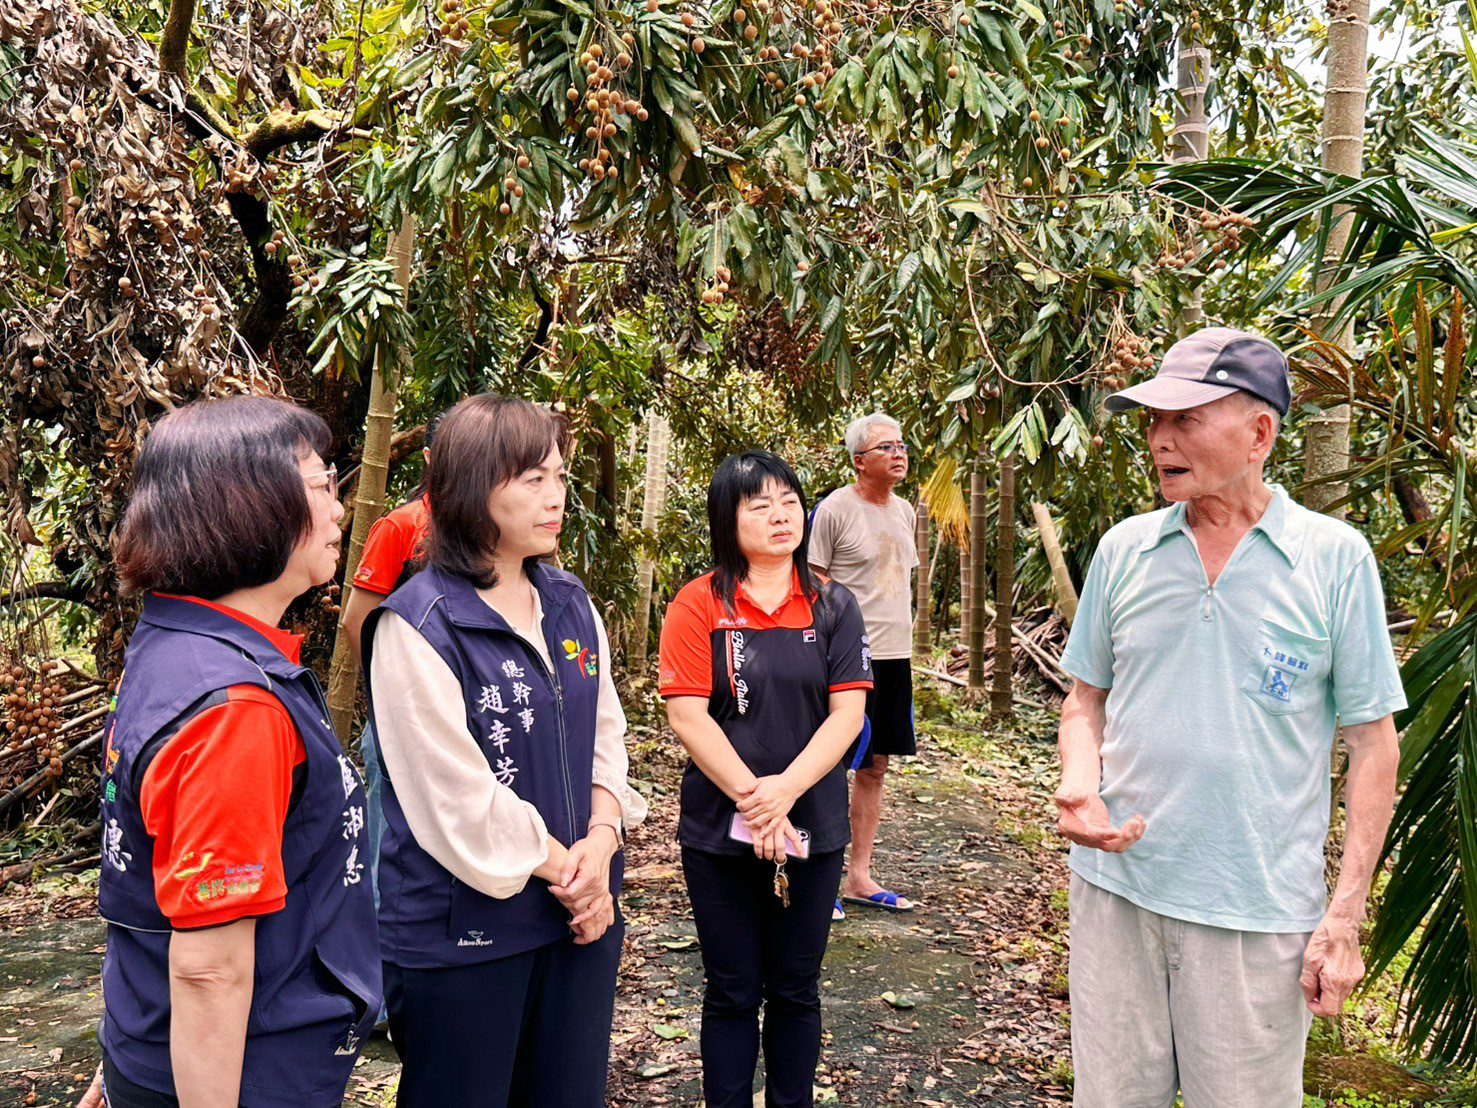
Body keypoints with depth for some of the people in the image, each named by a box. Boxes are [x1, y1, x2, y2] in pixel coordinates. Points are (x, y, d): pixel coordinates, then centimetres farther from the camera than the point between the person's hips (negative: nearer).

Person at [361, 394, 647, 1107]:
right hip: (461, 936, -6)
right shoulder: (419, 627, -16)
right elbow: (459, 801, -19)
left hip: (581, 914, 6)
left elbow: (605, 736, 8)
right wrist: (564, 871, -11)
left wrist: (600, 845, -8)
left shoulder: (571, 604, 5)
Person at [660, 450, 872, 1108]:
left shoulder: (833, 606, 1)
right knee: (733, 993, 11)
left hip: (813, 827, 2)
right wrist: (751, 799, -18)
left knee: (796, 991, 15)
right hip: (720, 830, -2)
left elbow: (847, 712, -6)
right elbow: (686, 714, -12)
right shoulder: (699, 604, -5)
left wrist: (786, 789, -19)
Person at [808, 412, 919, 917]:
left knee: (875, 768, 13)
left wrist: (901, 641, 17)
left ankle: (859, 878, 24)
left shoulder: (904, 511, 12)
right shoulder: (834, 509, -10)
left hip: (896, 656, 8)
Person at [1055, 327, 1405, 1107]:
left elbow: (1372, 742, -3)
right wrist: (1079, 783, -10)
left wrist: (1345, 916, -6)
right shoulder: (1123, 550, 2)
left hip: (1260, 912, -2)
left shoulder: (1336, 558, -6)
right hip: (1116, 884, 3)